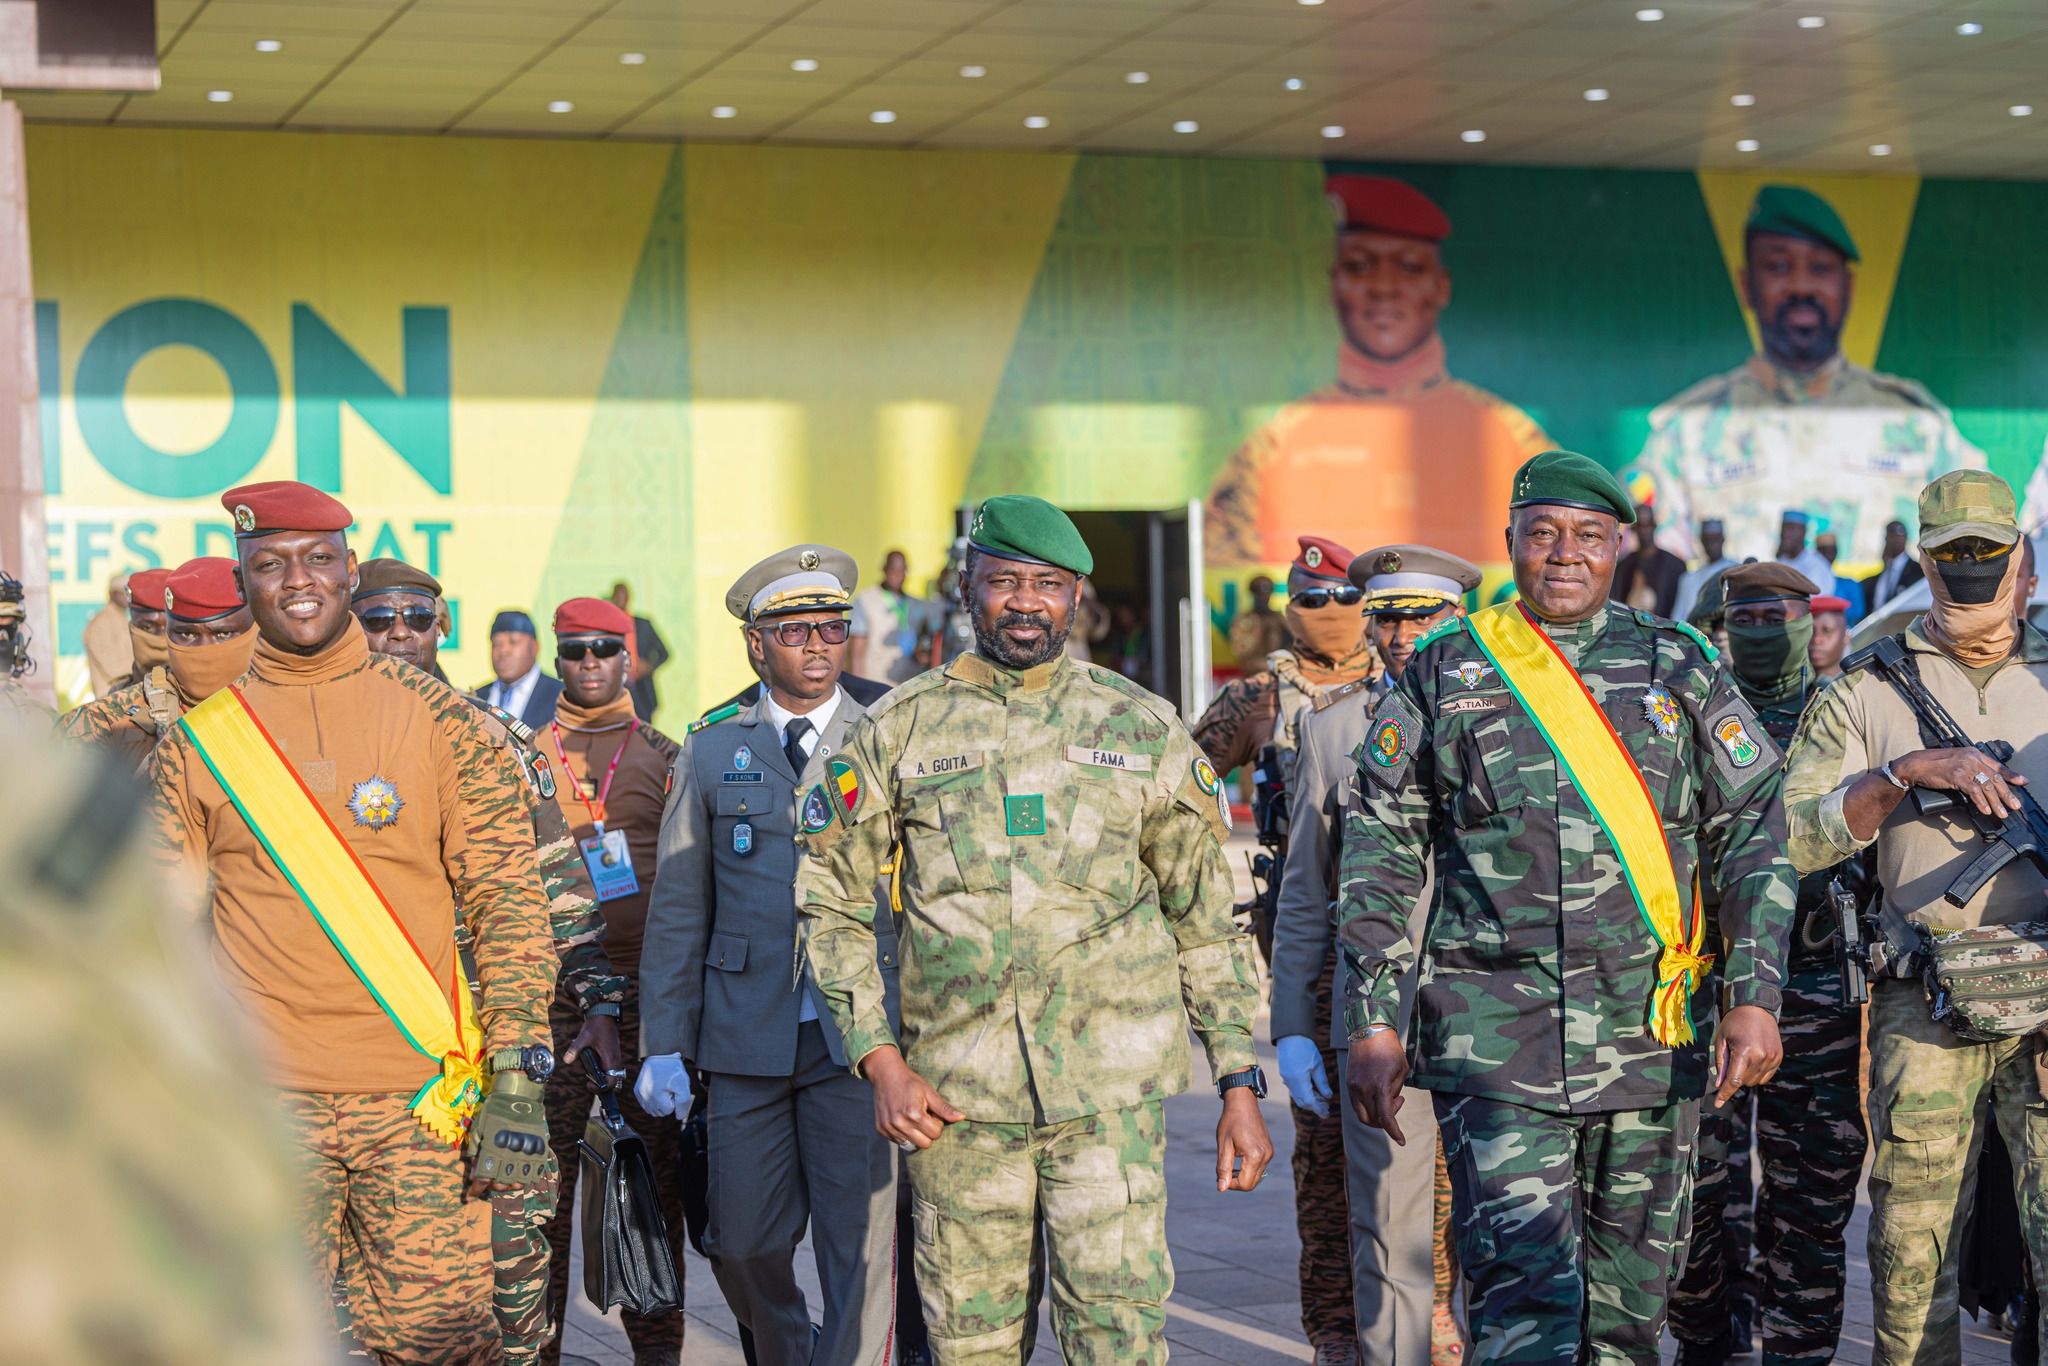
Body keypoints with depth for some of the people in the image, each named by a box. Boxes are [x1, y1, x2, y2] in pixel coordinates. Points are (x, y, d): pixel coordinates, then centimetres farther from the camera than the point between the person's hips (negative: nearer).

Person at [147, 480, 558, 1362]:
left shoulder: (440, 721, 4)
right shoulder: (195, 744, 6)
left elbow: (510, 905, 3)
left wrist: (518, 1079, -4)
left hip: (424, 1098, 0)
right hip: (261, 1107, 1)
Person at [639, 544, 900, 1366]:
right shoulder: (711, 756, 10)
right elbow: (676, 910, 9)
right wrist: (665, 1046, 3)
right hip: (746, 1039, 1)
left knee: (859, 1244, -4)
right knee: (743, 1243, 6)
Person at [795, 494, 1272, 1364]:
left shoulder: (1144, 730, 7)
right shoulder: (899, 730, 5)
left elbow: (1209, 920, 10)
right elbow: (831, 903, 8)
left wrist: (1241, 1084, 5)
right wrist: (879, 1060, -3)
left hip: (1110, 1094, -1)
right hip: (955, 1099, 1)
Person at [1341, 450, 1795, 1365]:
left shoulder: (1678, 669, 9)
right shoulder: (1442, 676, 5)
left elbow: (1755, 833, 9)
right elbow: (1380, 858, 6)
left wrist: (1754, 997, -1)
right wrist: (1374, 1023, -1)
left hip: (1651, 1039, 2)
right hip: (1496, 1041, -2)